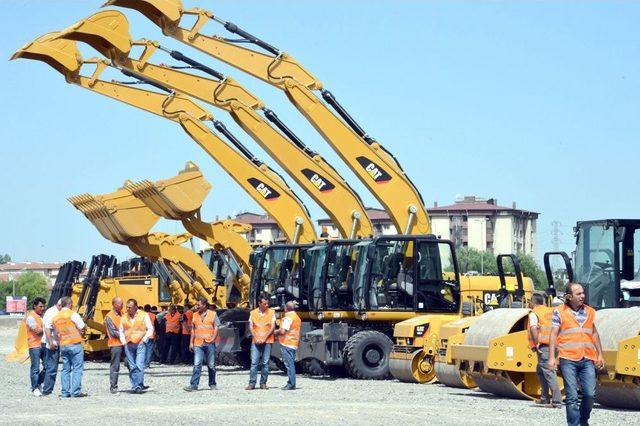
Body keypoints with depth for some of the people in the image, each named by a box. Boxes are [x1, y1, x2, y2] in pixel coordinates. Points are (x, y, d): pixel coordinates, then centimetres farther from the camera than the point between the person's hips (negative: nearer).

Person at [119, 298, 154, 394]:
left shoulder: (144, 315, 2)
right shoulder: (124, 317, 11)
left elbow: (150, 329, 4)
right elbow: (121, 331, 18)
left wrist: (144, 339, -6)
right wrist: (123, 341, 5)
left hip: (140, 344, -3)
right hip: (128, 345, 3)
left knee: (139, 365, -13)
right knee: (132, 367, 4)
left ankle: (139, 385, -12)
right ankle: (134, 386, 9)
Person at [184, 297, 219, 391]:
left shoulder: (213, 314, 3)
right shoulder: (195, 315, 12)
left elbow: (216, 327, 0)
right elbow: (193, 329, 14)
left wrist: (213, 338, -14)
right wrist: (191, 342, 8)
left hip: (209, 344, -2)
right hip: (198, 344, 2)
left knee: (211, 365, 6)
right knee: (197, 365, -9)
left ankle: (212, 384, 18)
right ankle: (193, 385, -12)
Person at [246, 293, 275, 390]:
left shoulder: (271, 312, 3)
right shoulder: (253, 313, 7)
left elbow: (273, 327, -1)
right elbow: (251, 327, 6)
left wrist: (264, 338, -10)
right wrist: (256, 338, -8)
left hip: (267, 341, 0)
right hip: (256, 341, 1)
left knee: (265, 363, 0)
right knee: (254, 362, -5)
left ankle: (263, 383, 7)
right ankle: (252, 383, -4)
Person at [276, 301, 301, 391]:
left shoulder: (288, 318, -13)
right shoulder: (297, 317, 18)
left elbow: (283, 331, -18)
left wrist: (276, 332, 2)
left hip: (287, 343, -9)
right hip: (294, 343, 9)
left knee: (289, 364, -8)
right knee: (291, 364, 13)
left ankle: (291, 384, -10)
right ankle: (292, 384, 15)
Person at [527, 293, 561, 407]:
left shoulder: (534, 313, -4)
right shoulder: (551, 311, 19)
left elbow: (533, 328, -20)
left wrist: (536, 345, -17)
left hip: (543, 346, -8)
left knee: (549, 373, -10)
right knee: (540, 371, 22)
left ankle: (557, 401, -15)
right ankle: (544, 398, 24)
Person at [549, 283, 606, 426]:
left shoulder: (590, 311, 13)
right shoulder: (560, 312, 2)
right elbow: (554, 335, 1)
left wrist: (600, 354, 18)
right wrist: (552, 357, -5)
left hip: (587, 360, 3)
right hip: (568, 360, -3)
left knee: (590, 394, -3)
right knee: (572, 396, -4)